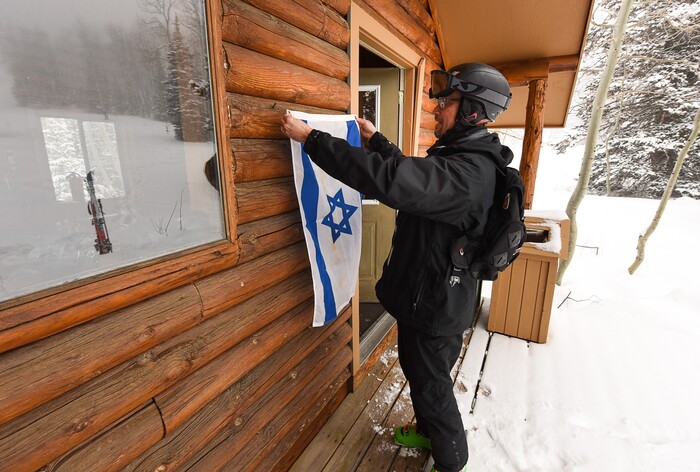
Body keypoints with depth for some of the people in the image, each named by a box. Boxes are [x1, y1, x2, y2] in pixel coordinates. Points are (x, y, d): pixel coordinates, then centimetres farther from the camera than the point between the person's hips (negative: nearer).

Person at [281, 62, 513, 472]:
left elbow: (388, 179, -40)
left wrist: (312, 138, -32)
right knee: (419, 372, 28)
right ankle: (428, 431, 55)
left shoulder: (467, 172, -29)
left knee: (432, 385, 14)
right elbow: (409, 171, 20)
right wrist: (376, 139, 19)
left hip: (434, 306, -10)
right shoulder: (464, 158, 6)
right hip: (432, 295, 10)